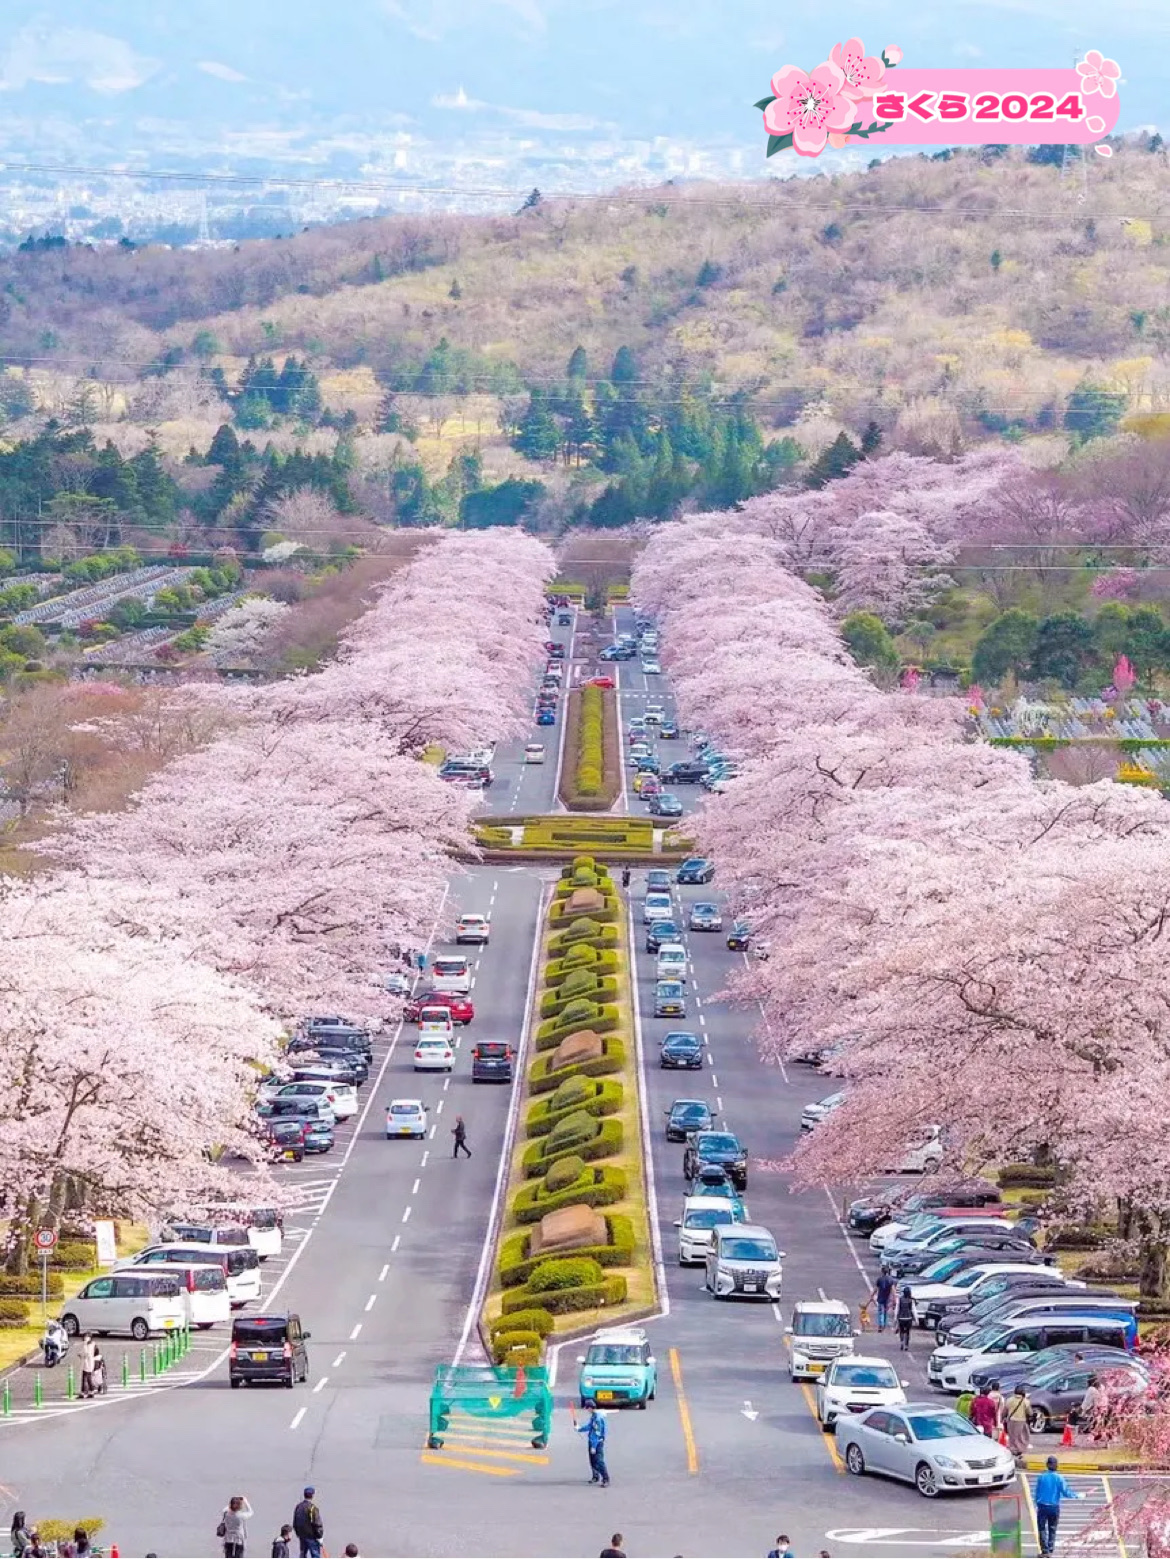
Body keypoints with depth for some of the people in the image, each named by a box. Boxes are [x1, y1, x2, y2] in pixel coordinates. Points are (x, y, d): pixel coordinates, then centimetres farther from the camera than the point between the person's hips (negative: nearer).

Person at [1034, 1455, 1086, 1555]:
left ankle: (1044, 1550, -4)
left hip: (1042, 1506, 0)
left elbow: (1037, 1492, 2)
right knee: (1052, 1529, 13)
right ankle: (1050, 1549, 10)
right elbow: (1065, 1492, -7)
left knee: (1042, 1528, 5)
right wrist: (1077, 1496, 7)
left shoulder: (1042, 1477, -3)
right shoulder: (1059, 1478, -7)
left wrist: (1037, 1505, 14)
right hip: (1054, 1507, 0)